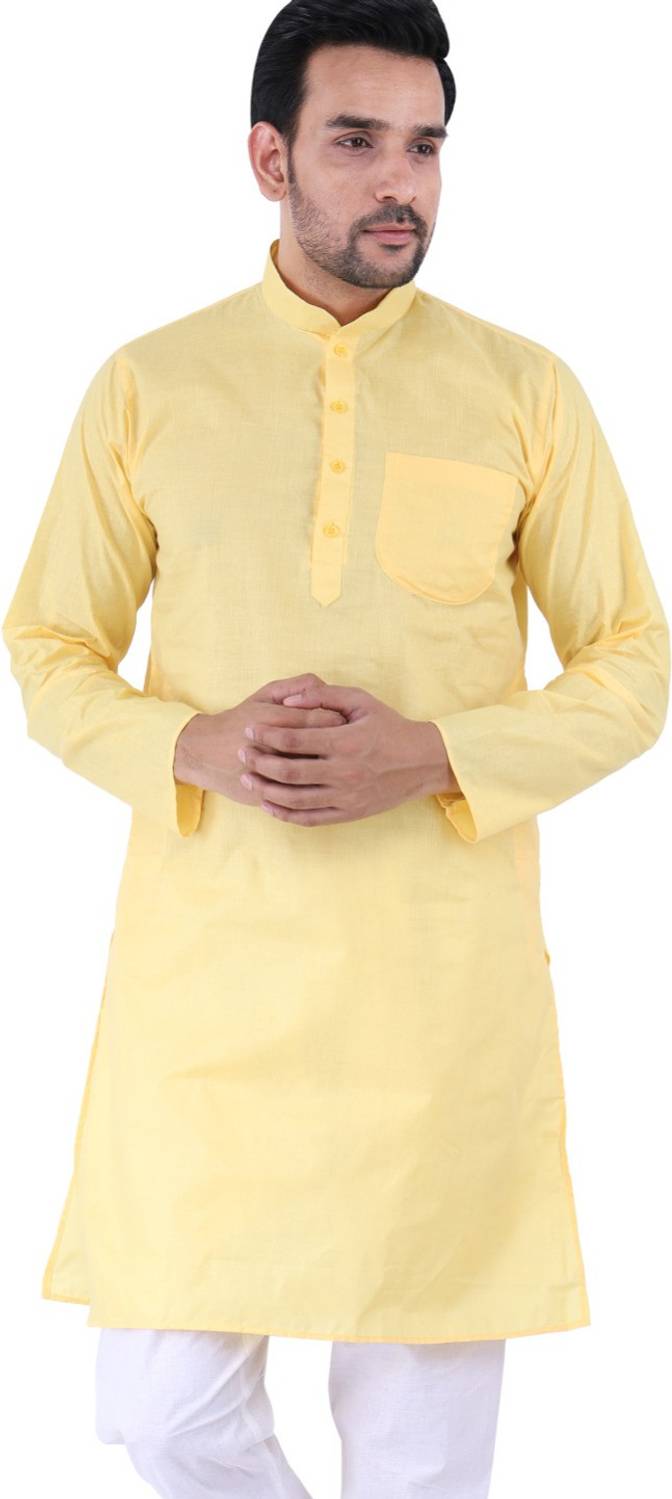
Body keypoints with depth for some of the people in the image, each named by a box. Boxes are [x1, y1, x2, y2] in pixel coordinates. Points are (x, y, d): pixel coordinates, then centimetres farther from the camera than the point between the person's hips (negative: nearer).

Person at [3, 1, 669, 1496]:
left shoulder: (523, 390, 3)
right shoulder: (146, 387, 5)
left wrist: (434, 757, -12)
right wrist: (199, 748, -12)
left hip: (444, 976, 0)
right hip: (203, 966, 1)